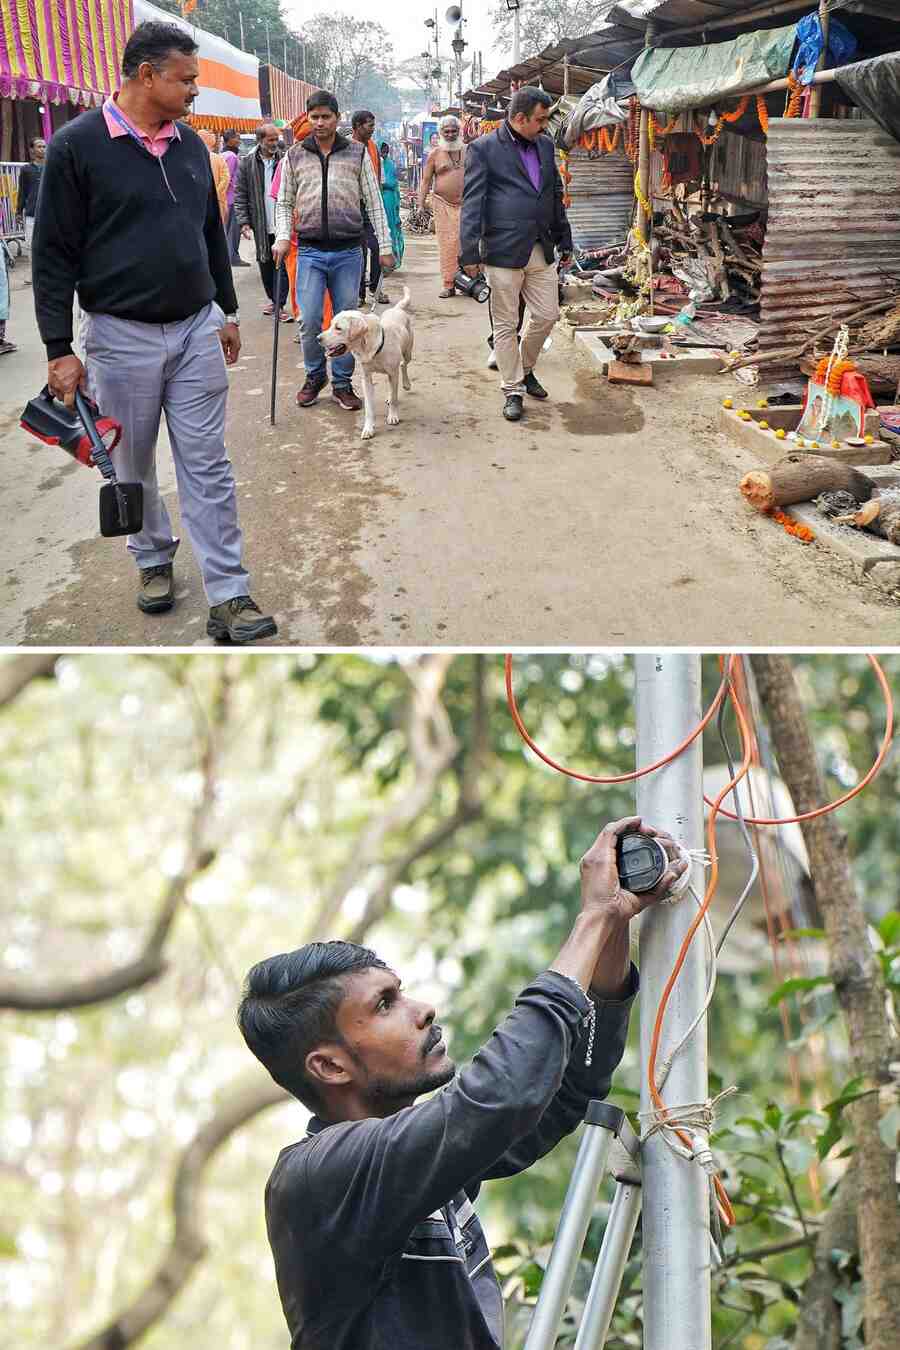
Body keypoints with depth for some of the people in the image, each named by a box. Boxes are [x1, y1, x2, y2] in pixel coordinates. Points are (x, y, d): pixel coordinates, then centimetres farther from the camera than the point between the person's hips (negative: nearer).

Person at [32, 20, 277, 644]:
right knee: (133, 463, 11)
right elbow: (54, 253, -8)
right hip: (122, 335, -3)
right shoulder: (78, 145, -9)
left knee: (208, 465, 0)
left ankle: (228, 597, 1)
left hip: (198, 330, 4)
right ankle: (155, 560, 34)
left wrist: (227, 311, 20)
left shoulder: (190, 144, 8)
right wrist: (60, 349, -10)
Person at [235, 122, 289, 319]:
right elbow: (240, 195, 4)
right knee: (265, 264, 13)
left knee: (282, 264, -6)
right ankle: (273, 299, 28)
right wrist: (244, 222, -5)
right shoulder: (247, 164, 3)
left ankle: (279, 305, -2)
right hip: (261, 226, 2)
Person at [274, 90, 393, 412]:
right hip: (310, 251, 0)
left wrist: (384, 246, 2)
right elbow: (284, 202, 13)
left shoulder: (357, 153, 4)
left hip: (348, 252, 0)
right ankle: (315, 376, 17)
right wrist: (282, 237, -3)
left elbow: (374, 202, 6)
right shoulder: (295, 156, 6)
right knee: (310, 321, -5)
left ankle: (342, 383, 16)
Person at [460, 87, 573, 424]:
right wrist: (470, 253, -15)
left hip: (542, 250, 6)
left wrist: (564, 240, 20)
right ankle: (513, 391, 13)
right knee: (506, 324, 3)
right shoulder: (483, 148, -6)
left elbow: (556, 194, 19)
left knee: (547, 315, 8)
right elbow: (472, 202, -9)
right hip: (504, 251, -5)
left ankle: (525, 369, 33)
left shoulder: (545, 145, 11)